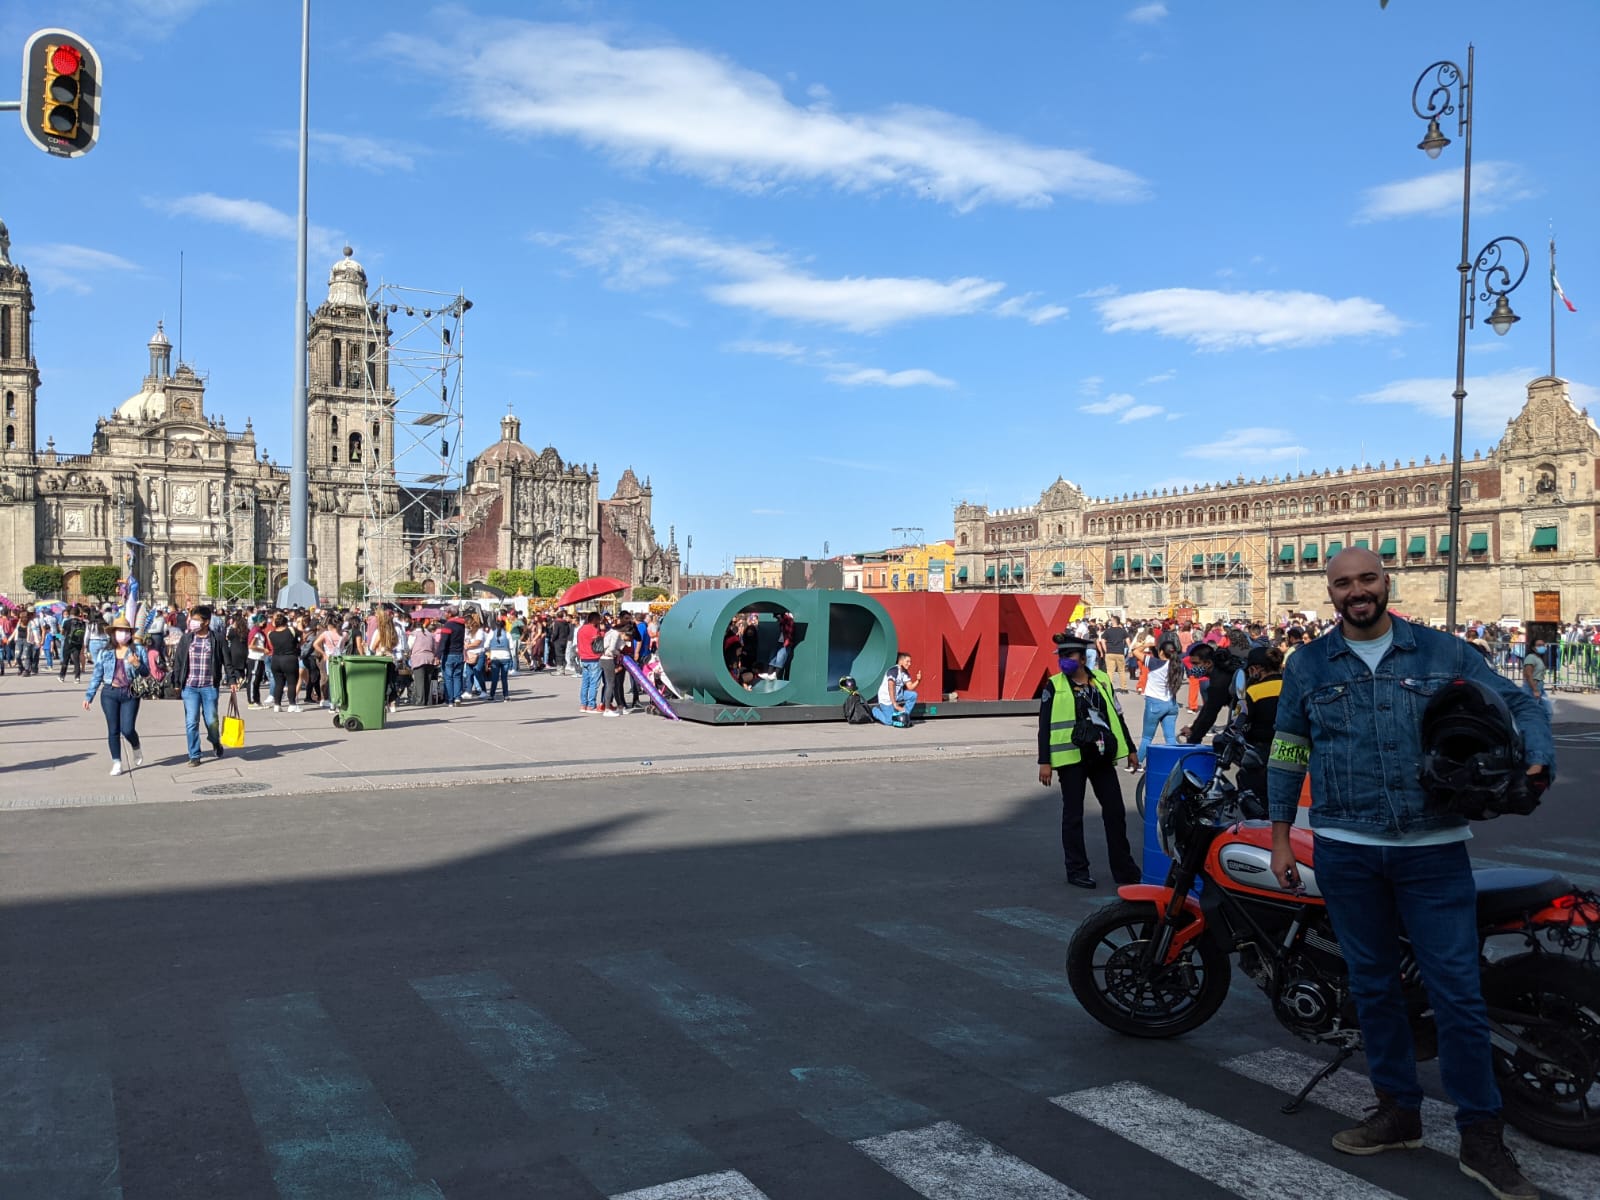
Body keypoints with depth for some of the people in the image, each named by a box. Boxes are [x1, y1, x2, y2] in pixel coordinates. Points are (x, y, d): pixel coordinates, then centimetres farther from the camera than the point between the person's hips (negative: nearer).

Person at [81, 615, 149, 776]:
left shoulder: (138, 651, 4)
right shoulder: (105, 653, 6)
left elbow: (146, 672, 3)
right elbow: (96, 675, 9)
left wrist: (137, 665, -18)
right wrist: (89, 696, 6)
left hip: (130, 695, -1)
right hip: (110, 694, 1)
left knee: (127, 729, -9)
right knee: (113, 730, 2)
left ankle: (136, 749, 24)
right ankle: (116, 763, 10)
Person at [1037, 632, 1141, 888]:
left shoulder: (1102, 680, 8)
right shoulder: (1054, 686, -3)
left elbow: (1116, 716, 16)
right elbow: (1045, 727, -5)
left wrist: (1130, 749, 15)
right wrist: (1045, 762, -10)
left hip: (1101, 758, 4)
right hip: (1071, 759, -4)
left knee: (1115, 812, 7)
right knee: (1073, 816, 4)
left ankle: (1124, 869, 18)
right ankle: (1077, 870, 14)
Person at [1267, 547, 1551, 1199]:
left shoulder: (1443, 652, 3)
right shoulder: (1307, 665, 5)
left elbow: (1518, 703, 8)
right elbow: (1286, 753, 10)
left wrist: (1536, 761, -13)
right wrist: (1279, 837, 9)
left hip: (1434, 850, -1)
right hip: (1345, 851, 2)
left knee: (1457, 991, -1)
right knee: (1373, 985, 12)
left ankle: (1482, 1139, 12)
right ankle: (1398, 1111, 27)